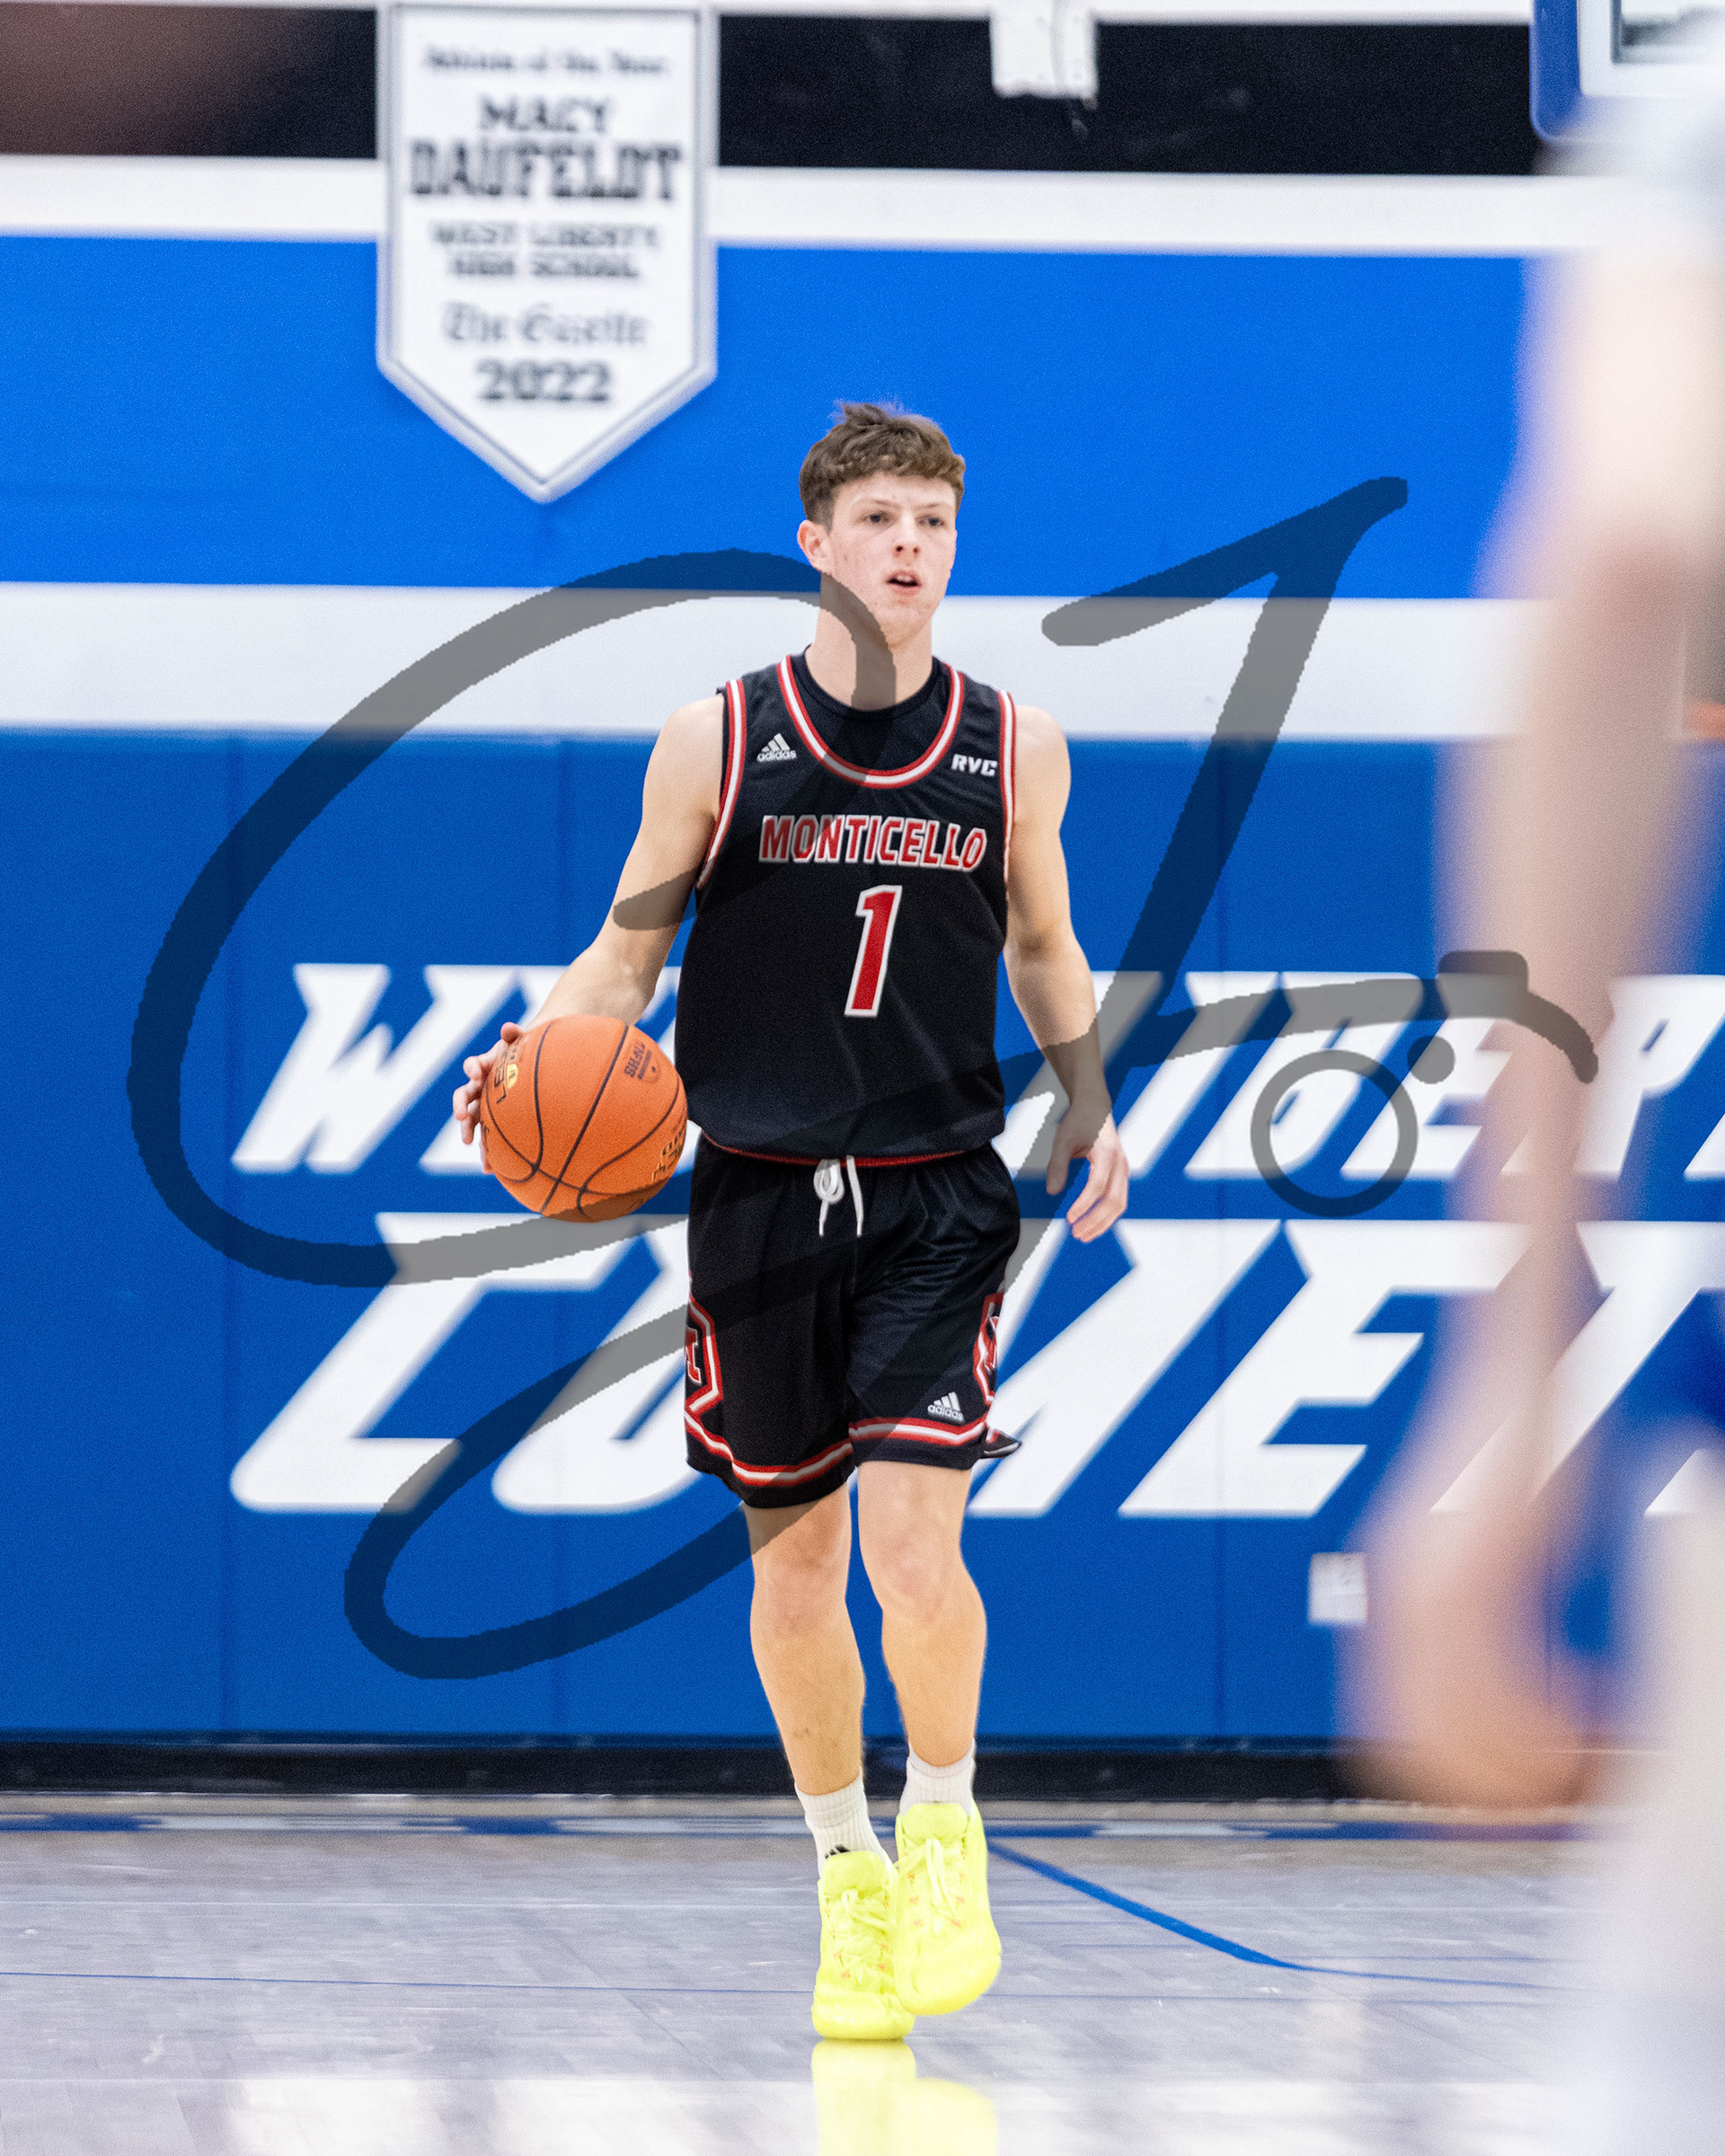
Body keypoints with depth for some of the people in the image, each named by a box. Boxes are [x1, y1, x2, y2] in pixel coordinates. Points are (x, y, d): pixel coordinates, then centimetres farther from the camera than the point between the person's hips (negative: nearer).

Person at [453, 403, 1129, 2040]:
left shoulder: (1014, 747, 3)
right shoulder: (716, 740, -1)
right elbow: (626, 951, 4)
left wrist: (1091, 1106, 3)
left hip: (936, 1196, -1)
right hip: (761, 1193, 1)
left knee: (911, 1536, -16)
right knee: (793, 1553, 8)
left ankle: (945, 1836, 6)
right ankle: (846, 1873, 24)